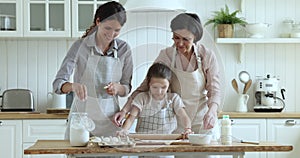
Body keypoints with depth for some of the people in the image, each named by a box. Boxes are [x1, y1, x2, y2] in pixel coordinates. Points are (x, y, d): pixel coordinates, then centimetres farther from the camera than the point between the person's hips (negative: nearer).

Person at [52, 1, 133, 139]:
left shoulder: (123, 49, 2)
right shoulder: (80, 46, -6)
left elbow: (127, 88, 9)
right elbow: (58, 84, -11)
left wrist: (118, 88, -14)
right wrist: (73, 85, -32)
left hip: (109, 119, 2)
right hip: (82, 116, -2)